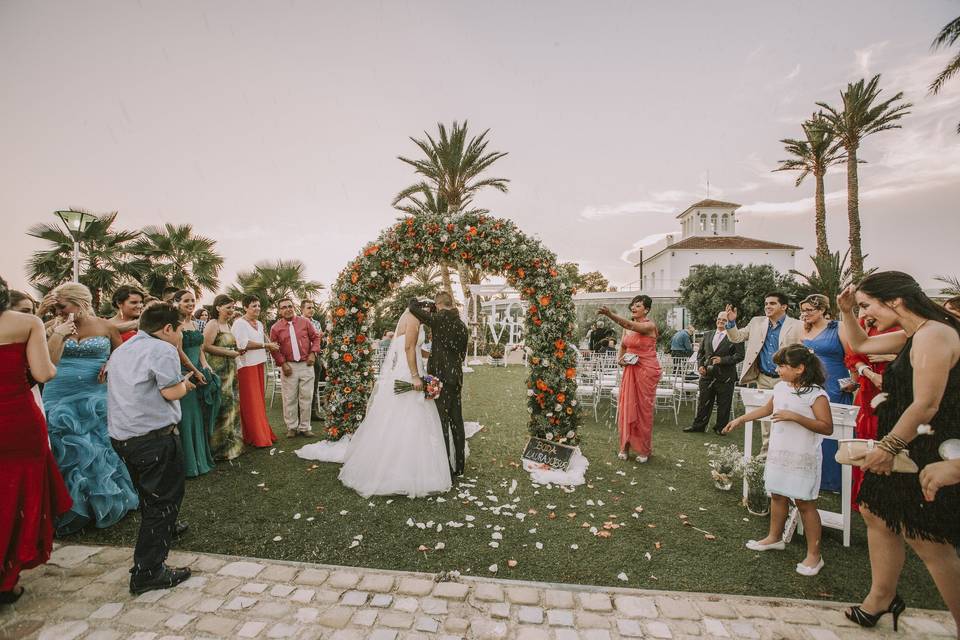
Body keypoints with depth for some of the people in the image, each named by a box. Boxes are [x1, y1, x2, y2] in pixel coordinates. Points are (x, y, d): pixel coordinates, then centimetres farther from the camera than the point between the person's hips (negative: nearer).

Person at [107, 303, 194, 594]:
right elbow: (171, 392, -17)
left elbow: (135, 388, 20)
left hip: (121, 436, 9)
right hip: (155, 436, -9)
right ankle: (147, 573, 6)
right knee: (163, 501, 2)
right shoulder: (163, 349, -13)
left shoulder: (121, 350, 15)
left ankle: (165, 528, 48)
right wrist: (185, 384, 2)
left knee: (149, 495, 27)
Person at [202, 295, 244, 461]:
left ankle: (231, 444, 23)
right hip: (218, 371, -9)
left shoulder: (227, 324, 17)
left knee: (232, 406, 12)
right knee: (221, 408, -5)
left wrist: (237, 350, 8)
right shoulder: (212, 324, -9)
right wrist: (229, 353, -15)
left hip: (230, 371, 9)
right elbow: (206, 346, -18)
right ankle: (220, 448, 7)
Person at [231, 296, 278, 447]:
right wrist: (266, 345, -13)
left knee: (259, 400, 12)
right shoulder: (239, 323, -8)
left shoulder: (259, 324, 17)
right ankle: (256, 438, 3)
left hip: (259, 365, 8)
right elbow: (244, 344, -18)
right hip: (246, 366, -8)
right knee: (250, 403, -3)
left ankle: (263, 433, 18)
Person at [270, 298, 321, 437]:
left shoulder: (305, 322, 3)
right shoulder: (276, 327, 1)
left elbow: (315, 337, 9)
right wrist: (282, 363, -7)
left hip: (306, 364, 1)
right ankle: (292, 427, 19)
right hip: (289, 366, -1)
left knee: (306, 397, 4)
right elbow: (274, 348, 1)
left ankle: (305, 427, 15)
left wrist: (313, 353, -4)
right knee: (289, 399, 4)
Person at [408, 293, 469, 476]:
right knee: (456, 420, 13)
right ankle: (459, 465, 22)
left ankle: (445, 468, 5)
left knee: (442, 422, 0)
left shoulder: (439, 319, -10)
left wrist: (427, 307, 10)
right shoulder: (461, 325, 9)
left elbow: (413, 306, -9)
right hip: (457, 377, 7)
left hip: (441, 377, -7)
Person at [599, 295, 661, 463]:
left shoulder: (649, 326, -13)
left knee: (643, 409, 3)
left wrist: (610, 314, -46)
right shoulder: (627, 327, 7)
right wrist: (620, 359, -1)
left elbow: (631, 325, -32)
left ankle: (644, 449, 18)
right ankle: (626, 446, 16)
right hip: (630, 371, 6)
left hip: (646, 371, -5)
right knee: (626, 407, 4)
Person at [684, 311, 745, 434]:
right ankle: (698, 426, 20)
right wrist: (700, 365, 1)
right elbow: (700, 352, 16)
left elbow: (740, 356, -10)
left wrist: (723, 360, -18)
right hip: (707, 375, 4)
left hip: (725, 377, -4)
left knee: (723, 404, 6)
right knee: (703, 402, 11)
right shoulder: (707, 335, 12)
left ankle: (720, 428, 19)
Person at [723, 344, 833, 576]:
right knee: (777, 496, 18)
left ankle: (814, 555, 15)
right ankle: (774, 538, 36)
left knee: (805, 503, 1)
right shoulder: (781, 387, 5)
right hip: (778, 453, 7)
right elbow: (767, 409, 20)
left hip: (803, 458, -7)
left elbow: (827, 427, -20)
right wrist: (740, 419, 22)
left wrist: (794, 416, -27)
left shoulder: (816, 394, -17)